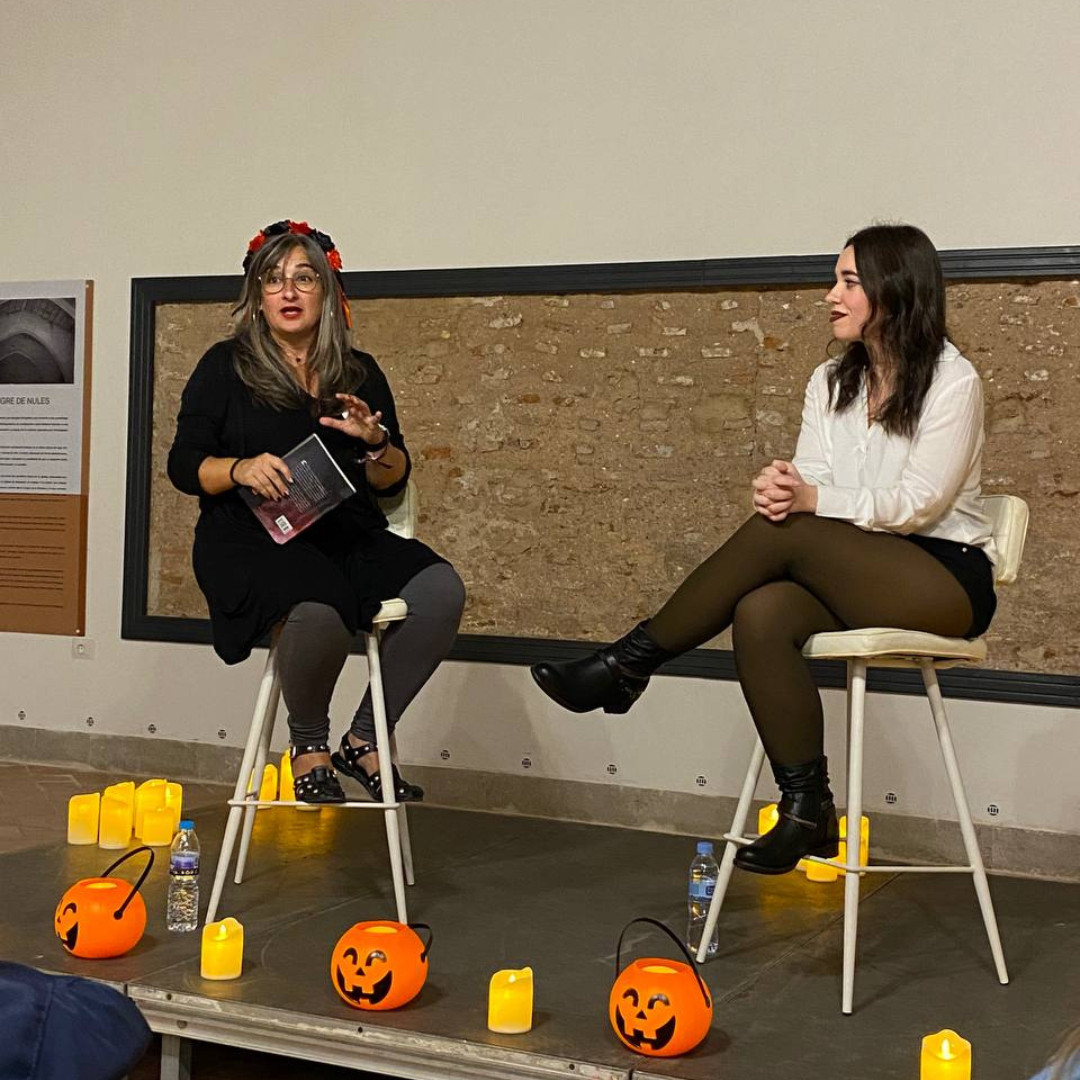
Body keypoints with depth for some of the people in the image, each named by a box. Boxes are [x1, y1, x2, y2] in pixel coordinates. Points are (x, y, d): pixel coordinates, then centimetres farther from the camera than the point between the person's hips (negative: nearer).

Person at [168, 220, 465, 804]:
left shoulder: (359, 374, 17)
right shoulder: (225, 366, 9)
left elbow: (393, 481, 15)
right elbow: (184, 464, 4)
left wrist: (375, 443, -7)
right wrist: (240, 468, -16)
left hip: (348, 536, 4)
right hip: (252, 538, -4)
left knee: (440, 588, -25)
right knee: (320, 609, -37)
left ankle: (364, 739, -8)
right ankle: (309, 746, -7)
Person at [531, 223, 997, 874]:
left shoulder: (951, 382, -6)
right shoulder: (831, 382, 14)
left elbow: (918, 503, -15)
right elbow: (811, 484, 3)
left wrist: (812, 499, -27)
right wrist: (783, 485, -22)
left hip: (948, 581, -5)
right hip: (858, 574, 6)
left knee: (783, 531, -30)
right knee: (761, 613, -29)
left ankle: (631, 662, -18)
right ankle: (807, 812, -24)